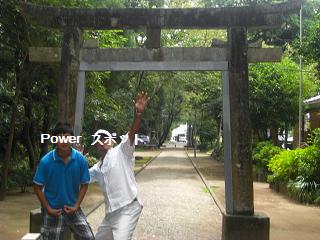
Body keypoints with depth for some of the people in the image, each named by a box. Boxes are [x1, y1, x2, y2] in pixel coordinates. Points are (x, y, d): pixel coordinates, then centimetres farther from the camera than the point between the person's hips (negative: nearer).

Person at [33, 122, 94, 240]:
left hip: (72, 209, 2)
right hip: (53, 210, -1)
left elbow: (84, 184, 0)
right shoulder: (46, 161, -16)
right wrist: (48, 209, -10)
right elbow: (38, 187, -6)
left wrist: (76, 206, -8)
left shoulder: (81, 160, -12)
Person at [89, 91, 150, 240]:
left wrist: (138, 114, -38)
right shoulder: (98, 167, 18)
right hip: (111, 212, 9)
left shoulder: (121, 152, -5)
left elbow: (132, 133, -22)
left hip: (128, 209, -9)